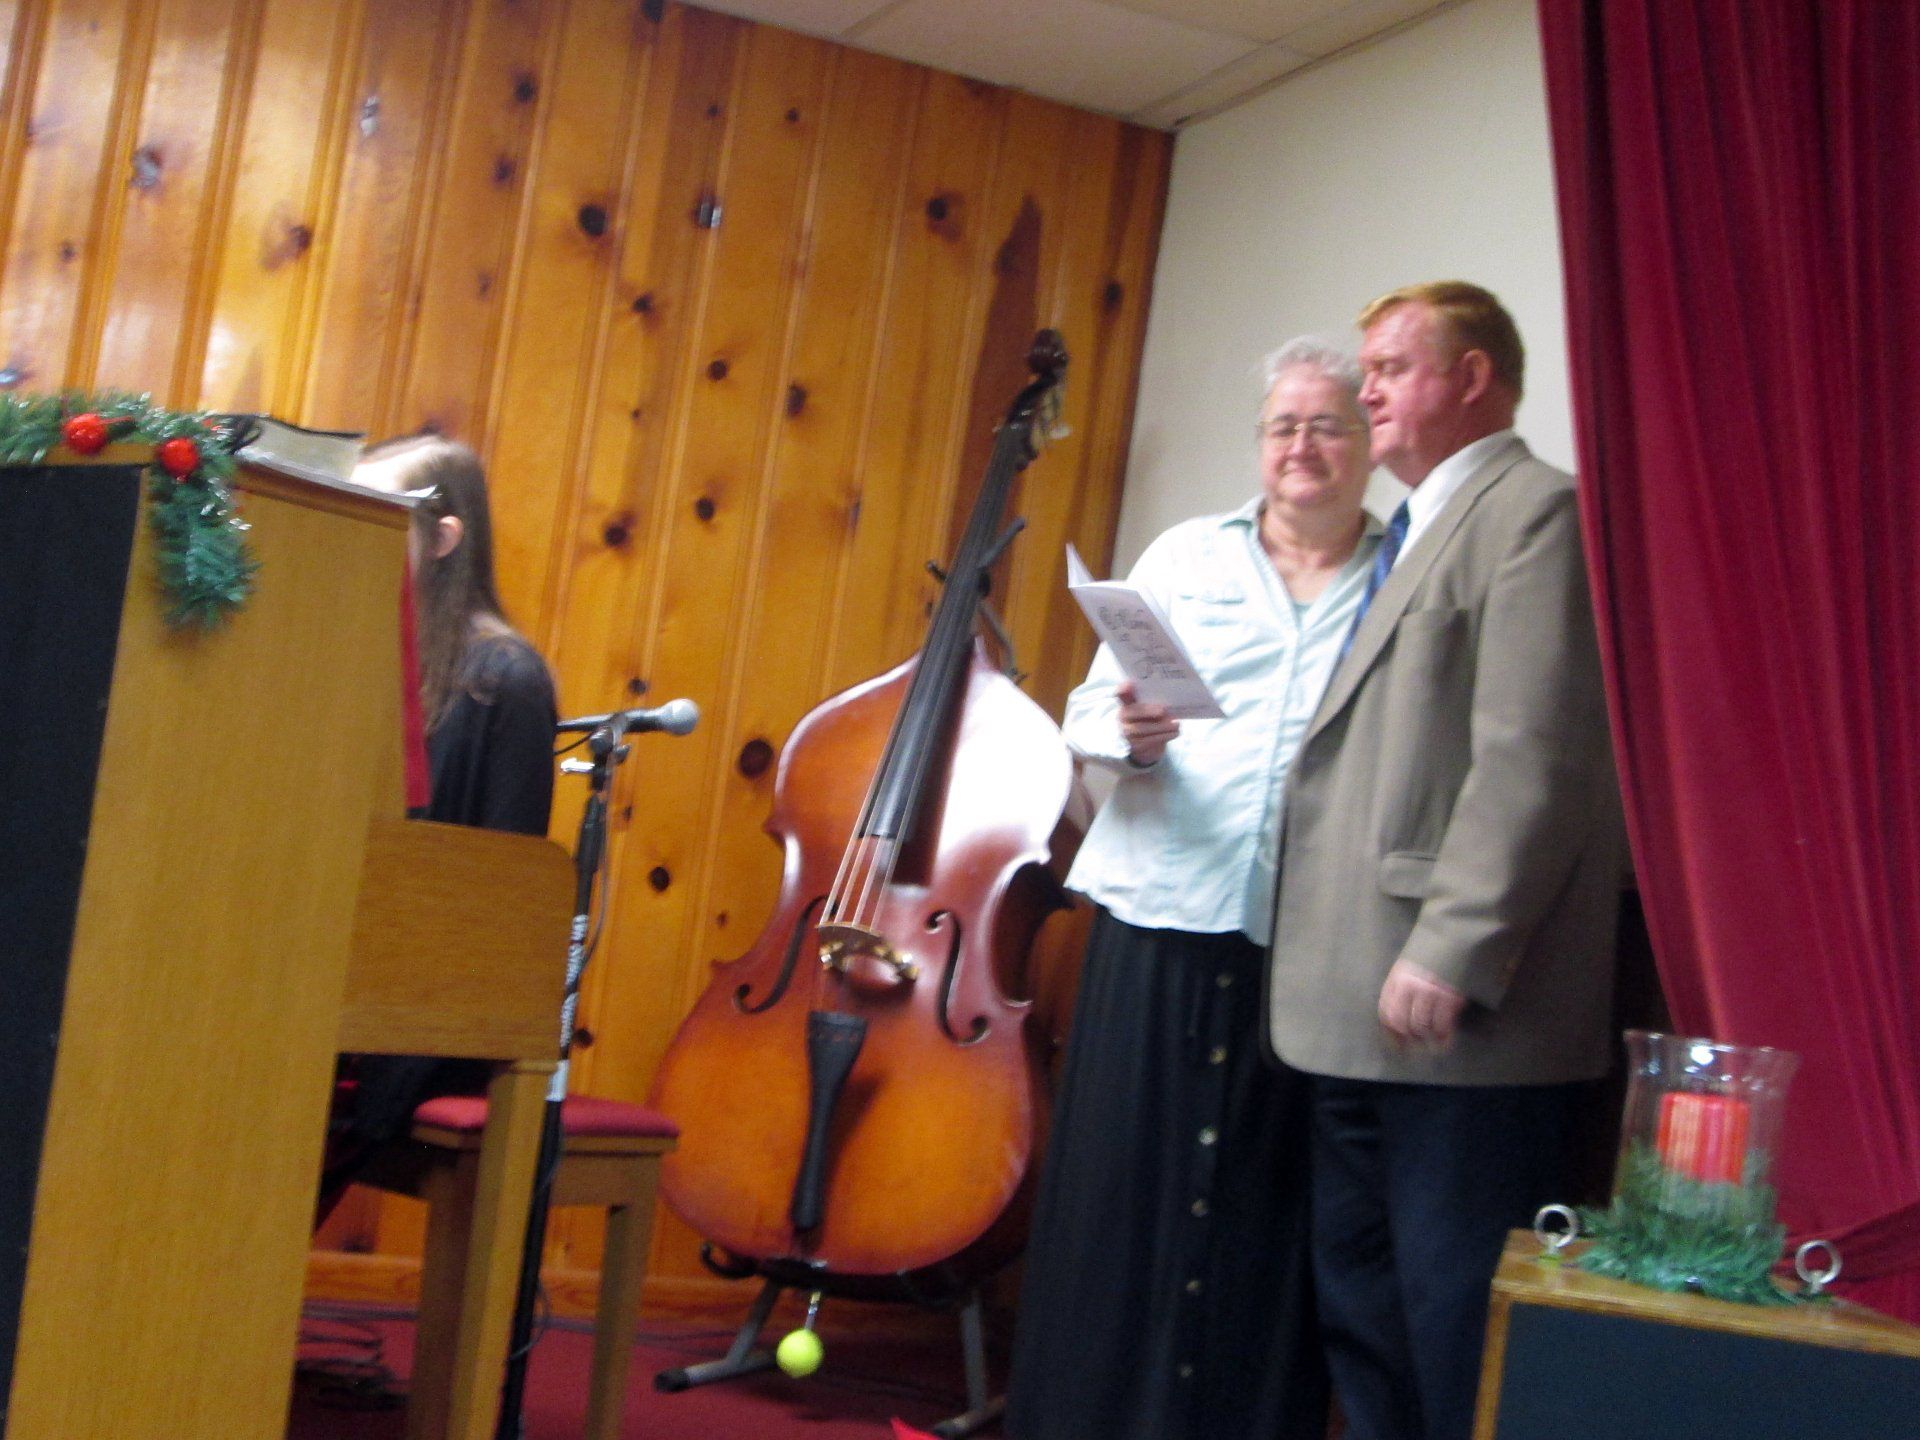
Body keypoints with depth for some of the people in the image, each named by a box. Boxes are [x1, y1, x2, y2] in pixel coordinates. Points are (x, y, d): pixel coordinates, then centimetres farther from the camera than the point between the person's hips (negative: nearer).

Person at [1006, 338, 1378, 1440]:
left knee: (1262, 1215, 3)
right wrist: (1128, 735, -10)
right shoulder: (1186, 555, 13)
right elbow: (1089, 714, 11)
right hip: (1161, 921, 2)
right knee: (1119, 1191, 4)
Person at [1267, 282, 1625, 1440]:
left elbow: (1532, 759, -18)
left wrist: (1452, 952, -23)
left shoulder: (1535, 511, -8)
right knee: (1360, 1291, 16)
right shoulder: (1416, 534, 22)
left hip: (1456, 1012, -10)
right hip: (1356, 1008, 10)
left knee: (1457, 1310, -5)